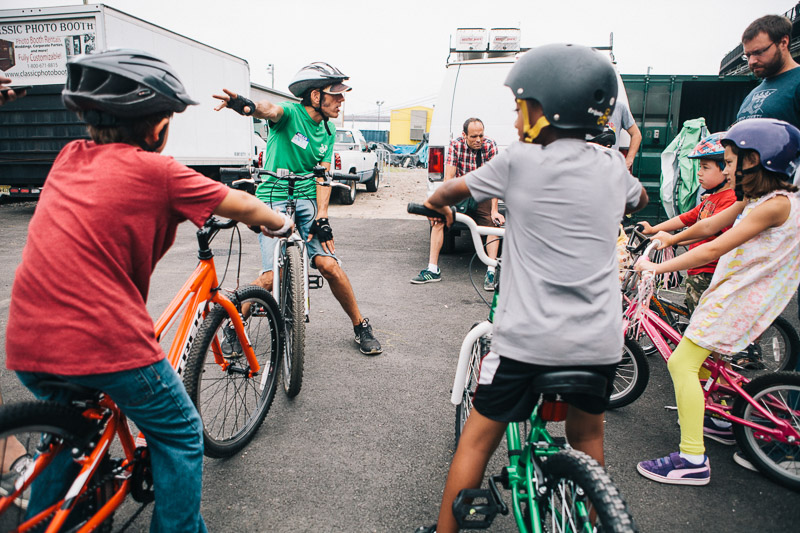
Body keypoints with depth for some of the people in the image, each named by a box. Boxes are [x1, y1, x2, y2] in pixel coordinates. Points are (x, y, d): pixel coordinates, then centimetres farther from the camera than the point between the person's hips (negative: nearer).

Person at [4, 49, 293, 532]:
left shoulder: (70, 156, 10)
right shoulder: (155, 171, -8)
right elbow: (241, 206, 2)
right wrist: (280, 221, 21)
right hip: (107, 344, -7)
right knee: (180, 436, 15)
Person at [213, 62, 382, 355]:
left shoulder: (328, 132, 8)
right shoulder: (291, 113, -9)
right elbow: (271, 110, -33)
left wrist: (322, 217, -10)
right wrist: (248, 106, -57)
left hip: (307, 200, 4)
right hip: (273, 200, -4)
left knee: (329, 265, -12)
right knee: (271, 278, -13)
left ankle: (361, 326, 7)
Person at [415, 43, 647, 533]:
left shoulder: (520, 161, -8)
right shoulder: (613, 166, 6)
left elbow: (451, 190, 7)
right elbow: (640, 199, 30)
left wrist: (438, 203, 29)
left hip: (529, 340, -4)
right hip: (601, 342, 5)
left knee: (479, 437, 13)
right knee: (587, 433, 28)